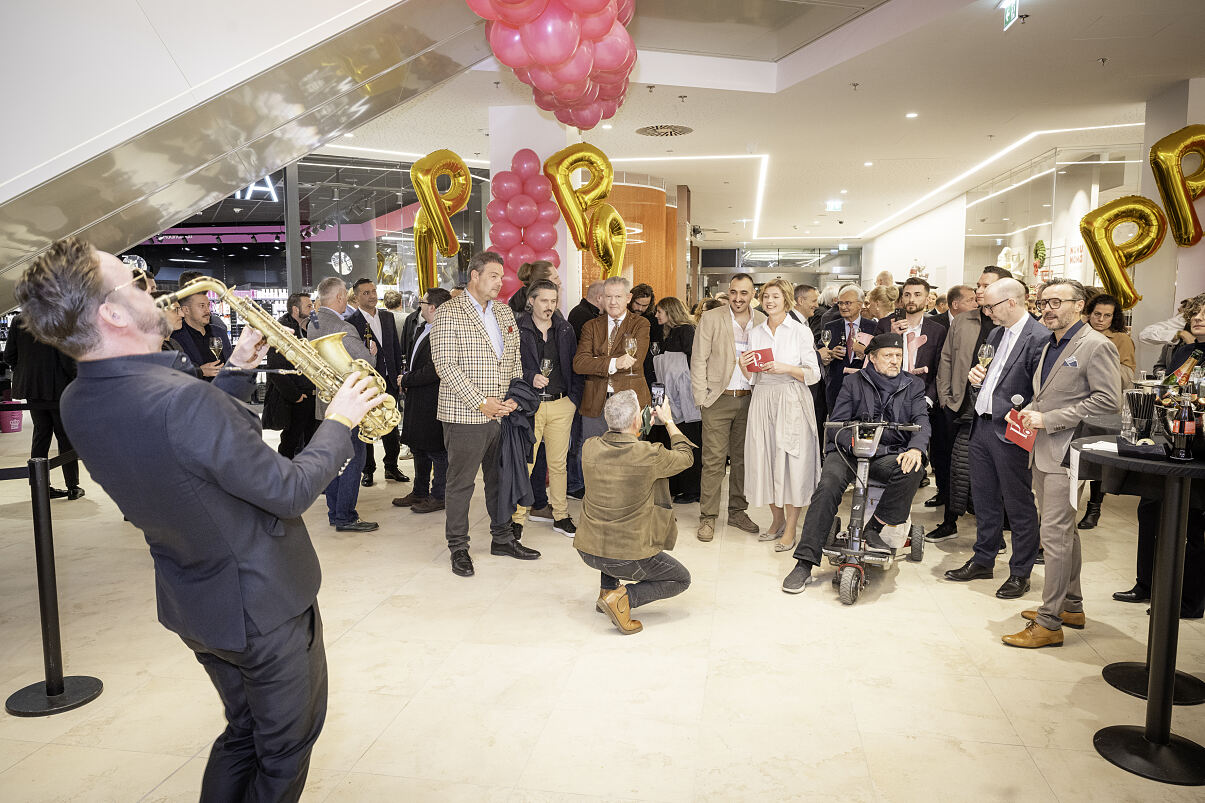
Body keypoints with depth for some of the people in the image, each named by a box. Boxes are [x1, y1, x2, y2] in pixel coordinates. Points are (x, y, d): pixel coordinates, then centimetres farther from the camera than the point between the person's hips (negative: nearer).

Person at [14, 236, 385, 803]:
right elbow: (291, 492, -25)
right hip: (263, 605, -8)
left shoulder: (78, 403, -6)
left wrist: (237, 371, 5)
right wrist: (339, 422, -11)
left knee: (245, 730, 29)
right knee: (286, 746, 17)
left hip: (193, 603, 8)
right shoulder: (181, 399, -34)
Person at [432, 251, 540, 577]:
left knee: (501, 477, 15)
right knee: (461, 482, 4)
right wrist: (481, 402, -17)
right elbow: (445, 365, -15)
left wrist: (514, 398, 2)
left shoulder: (505, 312, 13)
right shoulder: (449, 314, -8)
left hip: (502, 414, 6)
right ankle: (458, 547, 17)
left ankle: (502, 538, 29)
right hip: (465, 415, -6)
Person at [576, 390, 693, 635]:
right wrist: (668, 421, 16)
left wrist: (640, 430, 23)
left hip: (588, 550, 5)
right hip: (629, 556, -5)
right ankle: (624, 597, -5)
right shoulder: (650, 455, -20)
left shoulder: (589, 448, -7)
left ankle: (608, 588, 29)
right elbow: (685, 456, 3)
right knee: (681, 580, 17)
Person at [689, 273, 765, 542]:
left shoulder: (762, 321, 8)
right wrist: (701, 398, -9)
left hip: (749, 399, 3)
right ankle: (708, 517, 7)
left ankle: (738, 511, 25)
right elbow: (699, 360, -2)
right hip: (718, 399, -3)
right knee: (713, 460, -3)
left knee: (743, 458, 11)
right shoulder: (711, 318, -2)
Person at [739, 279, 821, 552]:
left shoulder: (801, 331, -1)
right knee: (765, 458, 6)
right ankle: (777, 519, 22)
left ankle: (790, 529, 4)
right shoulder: (756, 332, 12)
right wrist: (744, 366, -5)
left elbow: (814, 374, -4)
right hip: (763, 401, 5)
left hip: (792, 401, -4)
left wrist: (786, 368, -18)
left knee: (791, 460, -5)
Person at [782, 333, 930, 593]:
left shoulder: (913, 385, 15)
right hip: (850, 450, -1)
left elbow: (922, 421, 4)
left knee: (913, 470, -32)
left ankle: (873, 528, -15)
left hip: (889, 454, 1)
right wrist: (853, 442, -17)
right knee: (828, 485, -28)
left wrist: (916, 448, -18)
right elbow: (837, 423, 4)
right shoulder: (854, 383, 11)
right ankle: (804, 564, -27)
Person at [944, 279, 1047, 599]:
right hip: (982, 426, 8)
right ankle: (983, 561, 32)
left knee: (1019, 506, 6)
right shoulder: (997, 333, 13)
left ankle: (1020, 572, 20)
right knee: (984, 500, 18)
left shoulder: (1039, 338, -14)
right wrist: (976, 374, 3)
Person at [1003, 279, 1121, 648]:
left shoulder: (1096, 346, -11)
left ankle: (1049, 623, -1)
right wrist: (1030, 411, 6)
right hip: (1043, 452, 9)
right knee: (1063, 531, 18)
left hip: (1068, 454, -9)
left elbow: (1108, 401, -18)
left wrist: (1049, 419, -19)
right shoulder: (1050, 346, 16)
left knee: (1055, 534, -8)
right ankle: (1071, 606, 31)